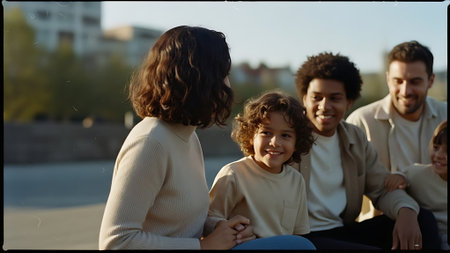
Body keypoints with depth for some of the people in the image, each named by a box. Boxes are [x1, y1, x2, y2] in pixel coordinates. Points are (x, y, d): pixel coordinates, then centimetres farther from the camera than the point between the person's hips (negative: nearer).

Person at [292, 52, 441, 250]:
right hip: (303, 238, -6)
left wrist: (406, 212, -13)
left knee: (424, 219, -4)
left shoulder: (356, 138, 11)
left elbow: (383, 189, 10)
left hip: (344, 231, 7)